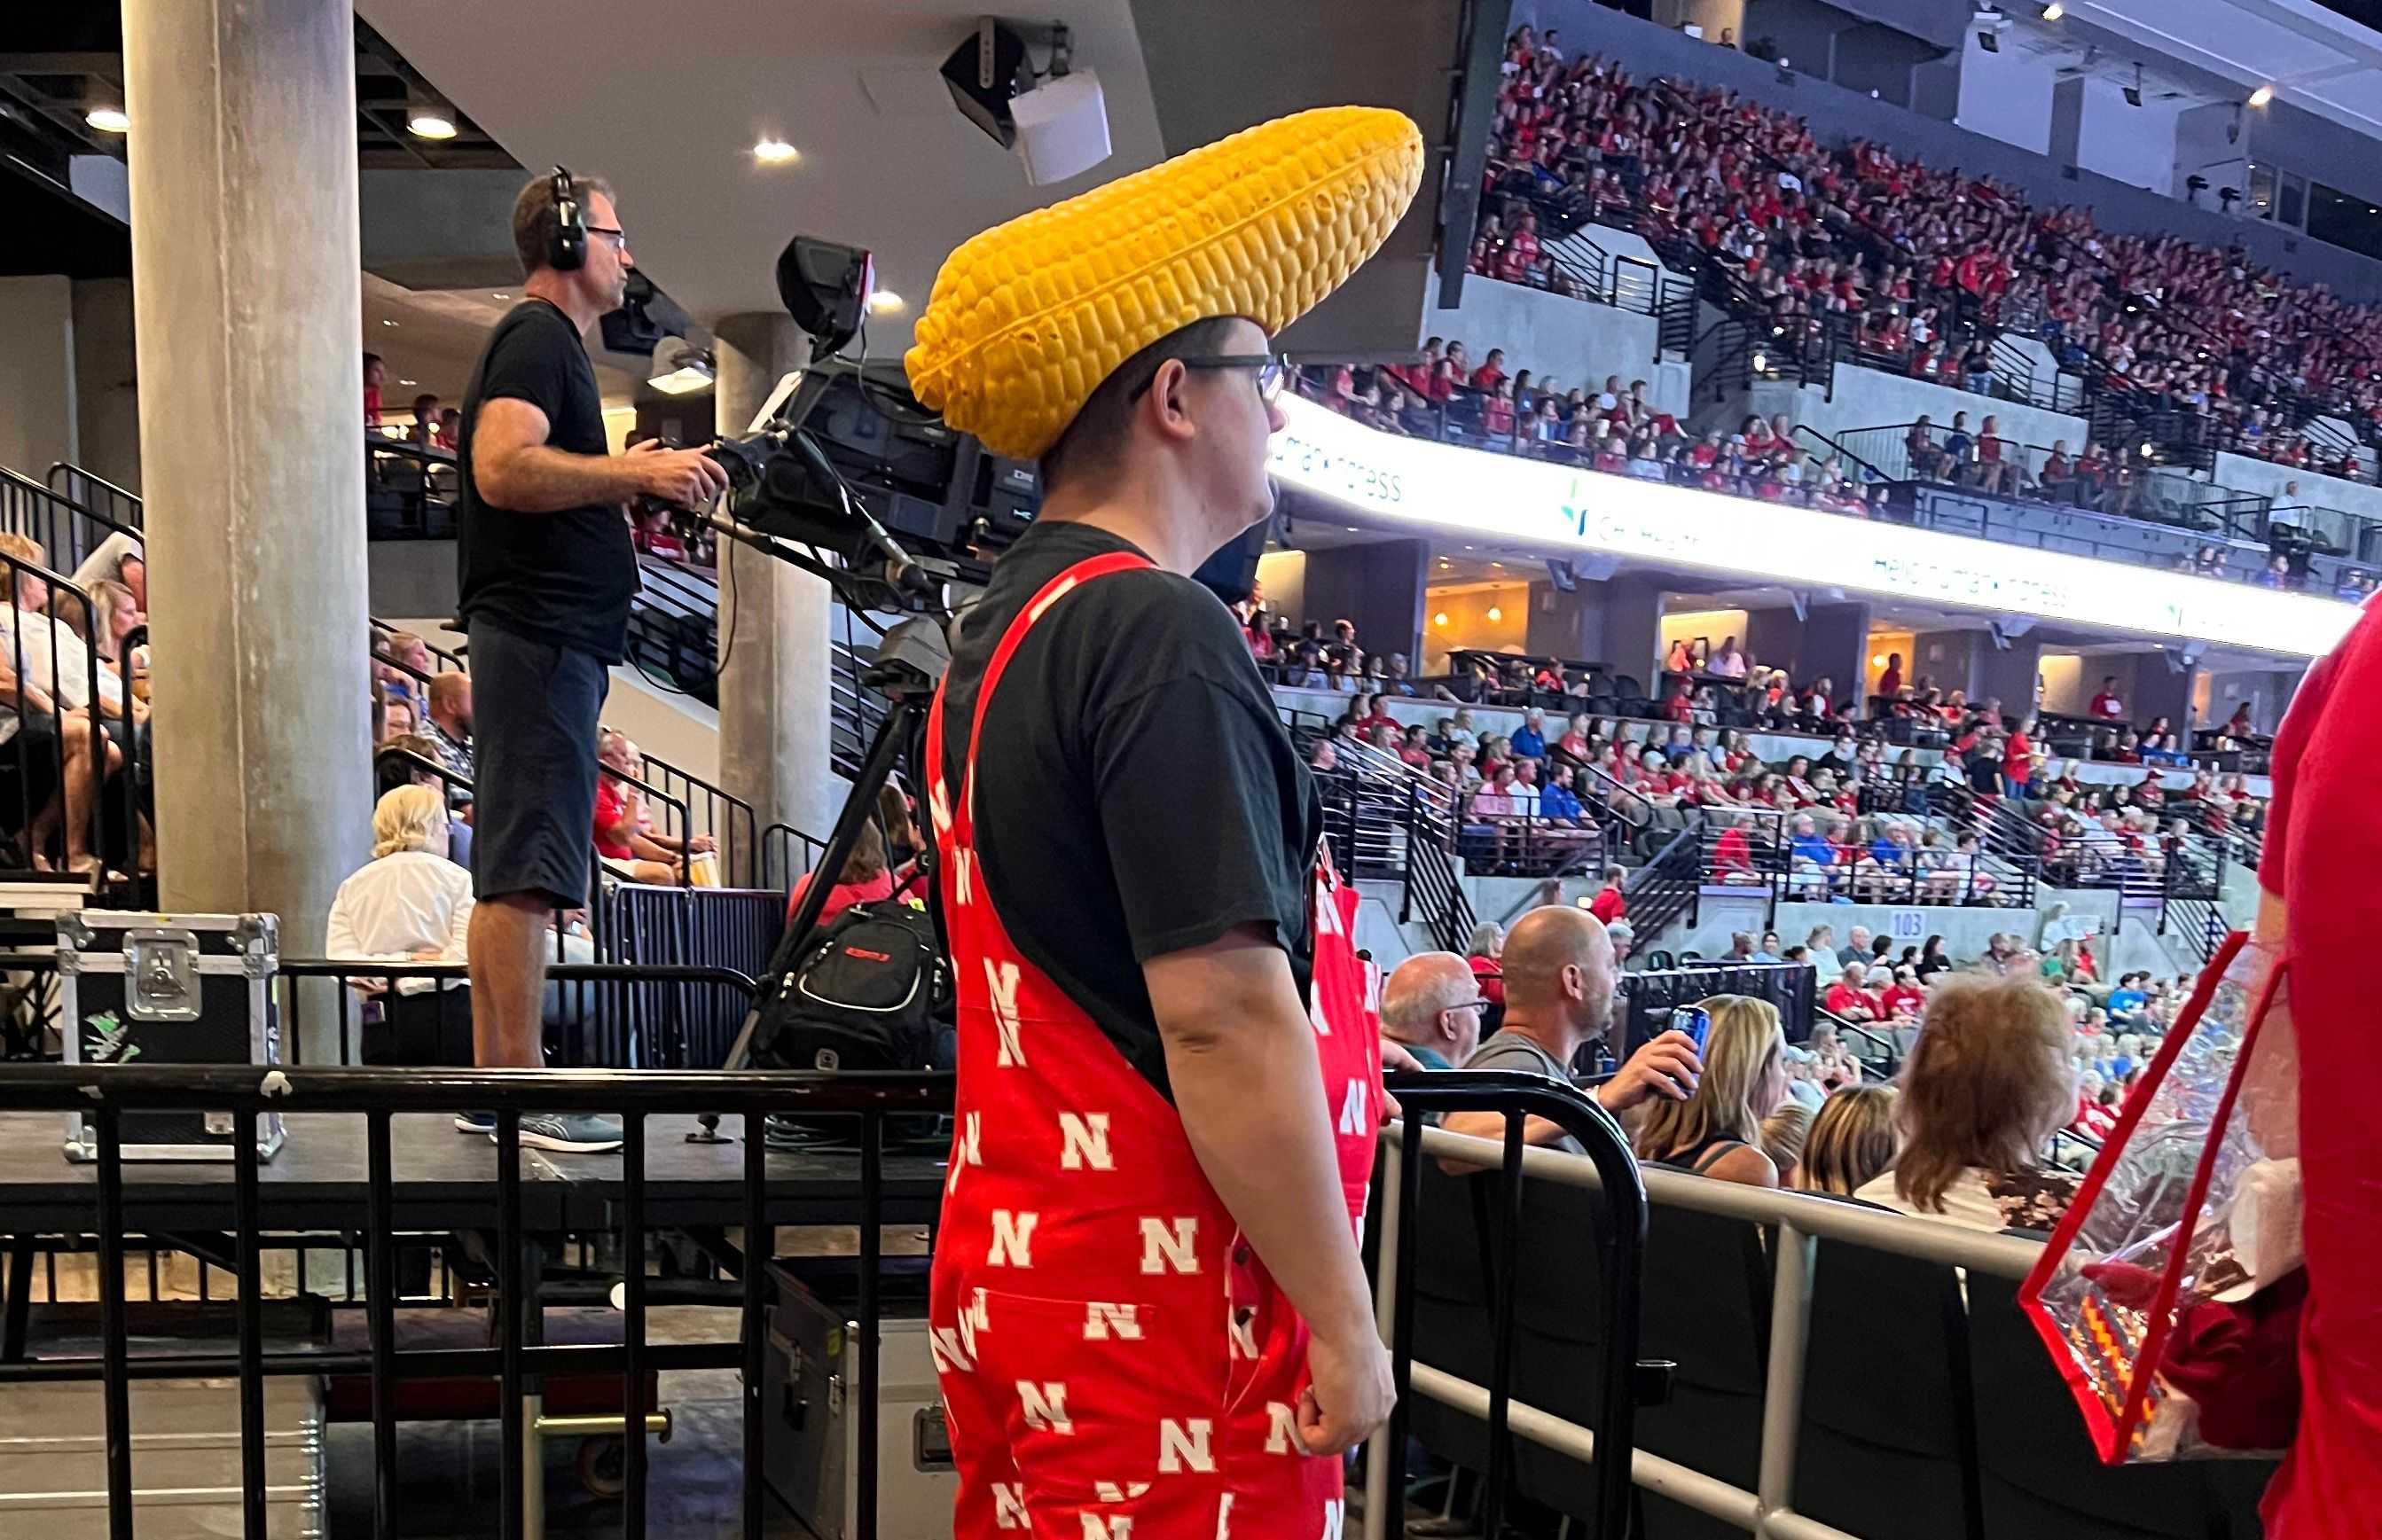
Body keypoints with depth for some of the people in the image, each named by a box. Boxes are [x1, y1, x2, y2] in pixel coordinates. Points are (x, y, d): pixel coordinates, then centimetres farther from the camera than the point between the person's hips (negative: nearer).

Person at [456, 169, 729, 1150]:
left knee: (508, 868, 10)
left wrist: (632, 482, 17)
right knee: (526, 867, -10)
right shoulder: (538, 336, -7)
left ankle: (495, 1079, 16)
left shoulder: (547, 340, 25)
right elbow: (503, 469, -22)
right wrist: (637, 471, -19)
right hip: (542, 633, -11)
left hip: (548, 636, 11)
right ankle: (524, 1094, -8)